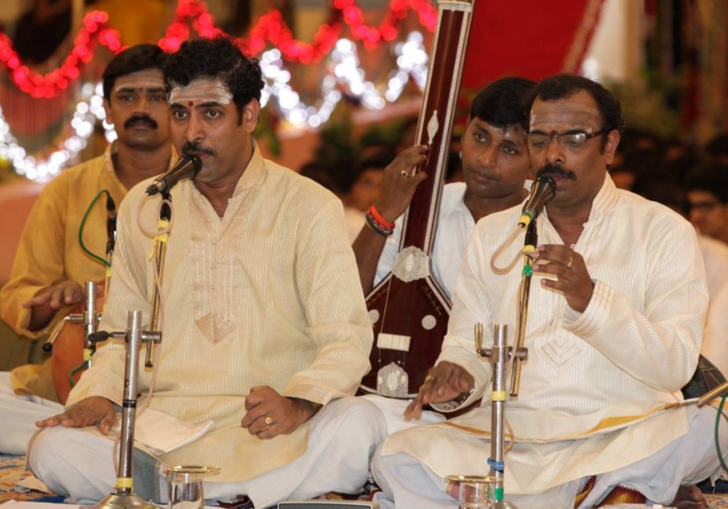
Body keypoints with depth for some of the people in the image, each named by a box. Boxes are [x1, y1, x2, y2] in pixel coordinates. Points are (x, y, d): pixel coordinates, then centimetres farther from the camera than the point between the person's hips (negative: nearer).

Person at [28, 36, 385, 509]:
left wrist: (299, 402, -25)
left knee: (357, 428, -35)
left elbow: (345, 338, -4)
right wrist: (100, 394, -2)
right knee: (54, 449, -27)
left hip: (265, 431, -2)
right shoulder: (142, 208, 16)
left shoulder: (309, 207, 4)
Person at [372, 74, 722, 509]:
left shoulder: (663, 232, 4)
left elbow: (676, 366, -8)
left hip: (625, 434, -4)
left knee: (711, 428, -35)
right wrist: (459, 378, -9)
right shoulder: (493, 235, 17)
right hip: (514, 434, 4)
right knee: (399, 461, -25)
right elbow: (468, 345, 16)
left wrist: (591, 300, -24)